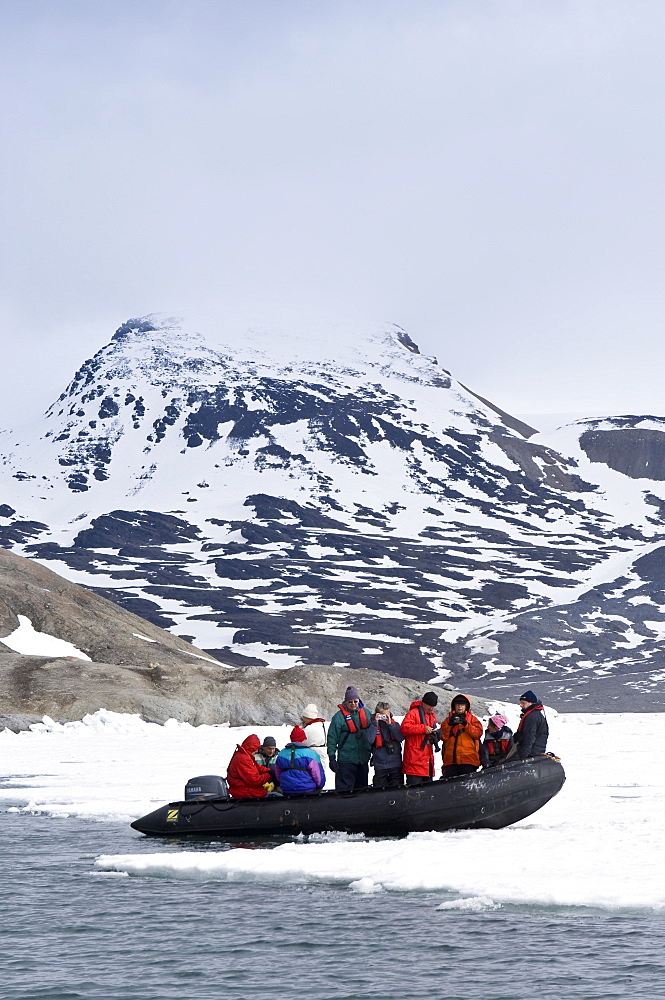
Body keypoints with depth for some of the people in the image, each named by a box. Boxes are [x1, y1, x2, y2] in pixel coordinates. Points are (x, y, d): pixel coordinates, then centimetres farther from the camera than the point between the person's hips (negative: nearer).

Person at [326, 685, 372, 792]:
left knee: (362, 789, 13)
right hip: (346, 760, -5)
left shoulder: (365, 713, 7)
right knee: (344, 789, -7)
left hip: (363, 759, 5)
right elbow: (332, 739, -8)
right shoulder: (339, 716, -8)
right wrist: (332, 758, -11)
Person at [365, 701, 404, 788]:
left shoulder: (395, 724, 8)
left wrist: (390, 724, -12)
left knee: (397, 788, 6)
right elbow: (370, 740, -15)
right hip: (380, 765, -2)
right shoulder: (372, 725, 2)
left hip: (396, 764, 2)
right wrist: (375, 723, -15)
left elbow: (401, 737, -8)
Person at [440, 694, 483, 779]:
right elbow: (443, 736, 5)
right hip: (451, 759, 2)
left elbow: (478, 733, -4)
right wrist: (450, 724, -8)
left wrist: (466, 724, -11)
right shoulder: (448, 719, 16)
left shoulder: (472, 719, 12)